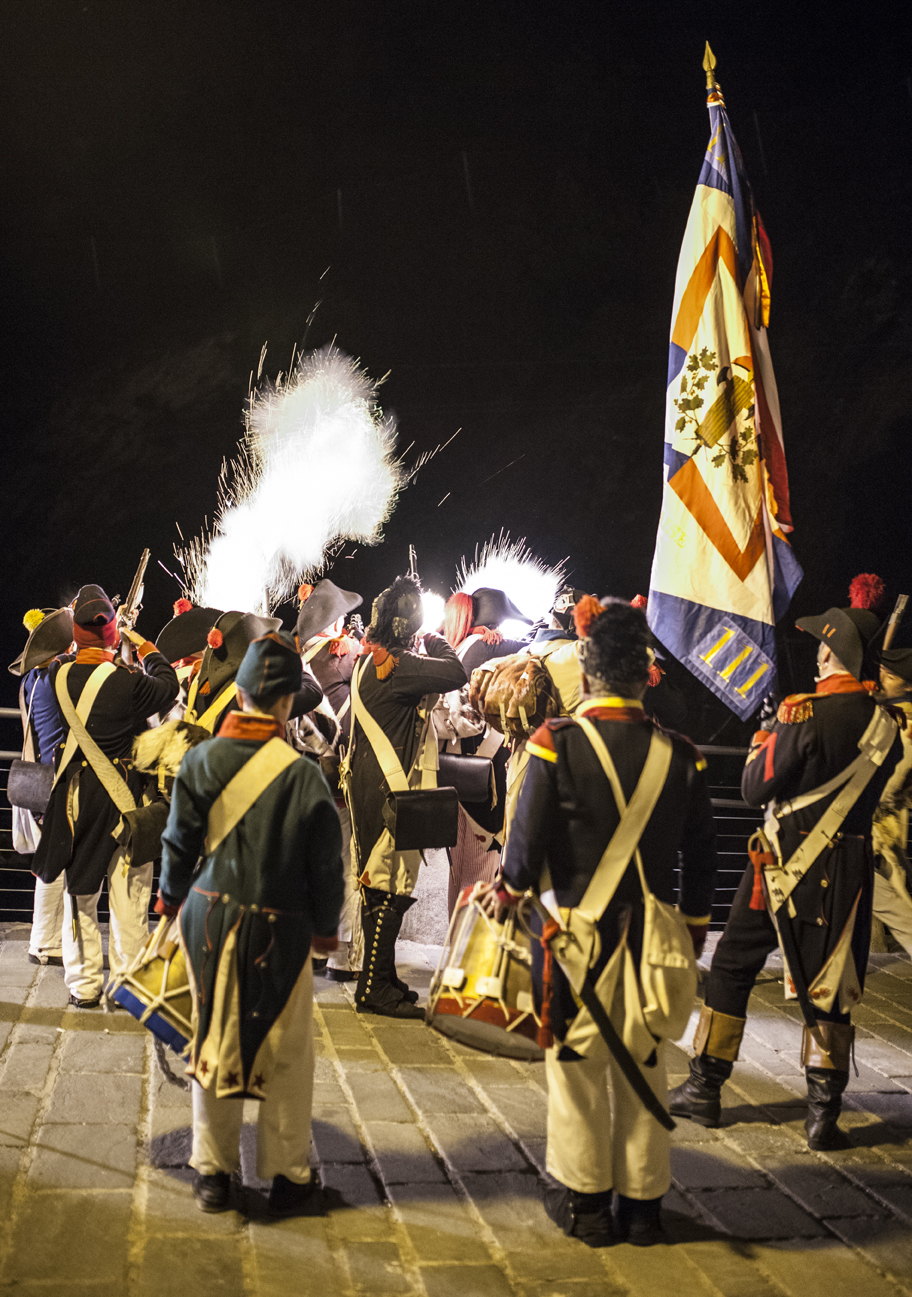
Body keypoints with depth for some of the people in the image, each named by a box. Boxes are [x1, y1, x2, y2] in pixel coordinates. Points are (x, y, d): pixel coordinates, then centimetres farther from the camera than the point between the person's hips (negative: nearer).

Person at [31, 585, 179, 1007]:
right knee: (128, 895, 7)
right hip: (123, 794, -3)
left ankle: (84, 985, 20)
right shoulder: (129, 680, -18)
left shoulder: (59, 675, -9)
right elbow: (168, 687, 2)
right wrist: (143, 645, 13)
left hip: (75, 794, 3)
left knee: (80, 892, 14)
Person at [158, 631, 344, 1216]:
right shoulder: (305, 774, -14)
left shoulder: (201, 761, -7)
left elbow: (179, 842, 2)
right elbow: (327, 863, -7)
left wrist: (173, 899, 19)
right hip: (281, 930, -3)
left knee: (213, 1045, 16)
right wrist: (326, 927, 8)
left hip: (210, 920, 3)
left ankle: (214, 1172, 27)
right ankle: (288, 1174, 24)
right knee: (286, 1054, 12)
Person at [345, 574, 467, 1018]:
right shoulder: (394, 665, -19)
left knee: (381, 883, 18)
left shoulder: (370, 661, 12)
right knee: (388, 886, -5)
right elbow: (455, 674, -23)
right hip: (385, 789, -10)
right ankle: (374, 988, 1)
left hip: (368, 781, 10)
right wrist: (437, 643, -5)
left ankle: (379, 978, 28)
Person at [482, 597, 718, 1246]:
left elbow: (529, 842, -12)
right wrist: (693, 928, 16)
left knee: (577, 1062, 12)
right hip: (650, 939, 3)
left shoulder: (557, 744, -14)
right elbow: (700, 857, 3)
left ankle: (585, 1201, 24)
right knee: (643, 1066, 15)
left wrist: (507, 892, 8)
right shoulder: (680, 755, -4)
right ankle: (642, 1204, 26)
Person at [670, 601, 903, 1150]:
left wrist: (760, 745, 6)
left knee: (733, 967, 11)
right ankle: (824, 1110, 11)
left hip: (786, 863, -3)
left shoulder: (804, 714, -17)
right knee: (829, 987, 11)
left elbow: (757, 789, -12)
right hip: (849, 867, 4)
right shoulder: (887, 724, -1)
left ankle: (705, 1090, 18)